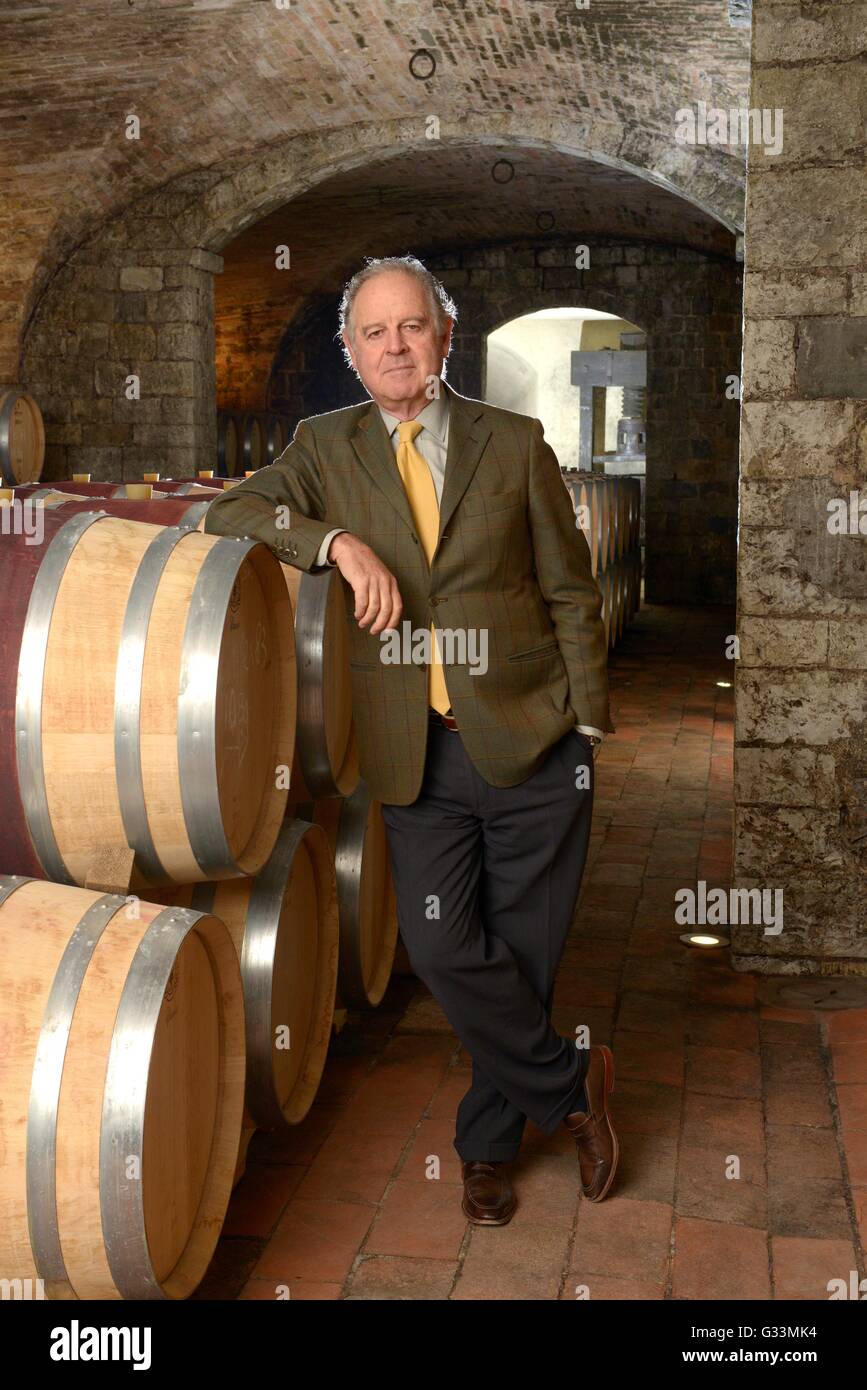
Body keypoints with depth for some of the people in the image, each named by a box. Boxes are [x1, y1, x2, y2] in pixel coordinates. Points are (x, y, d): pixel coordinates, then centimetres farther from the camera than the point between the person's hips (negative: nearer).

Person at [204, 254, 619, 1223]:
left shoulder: (515, 443, 5)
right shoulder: (325, 446, 8)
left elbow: (570, 592, 6)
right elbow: (227, 514, -4)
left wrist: (588, 722, 1)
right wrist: (336, 541, -19)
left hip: (531, 745, 0)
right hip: (415, 756, 1)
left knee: (523, 952, 7)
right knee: (442, 951, -3)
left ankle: (487, 1143, 30)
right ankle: (571, 1086, 22)